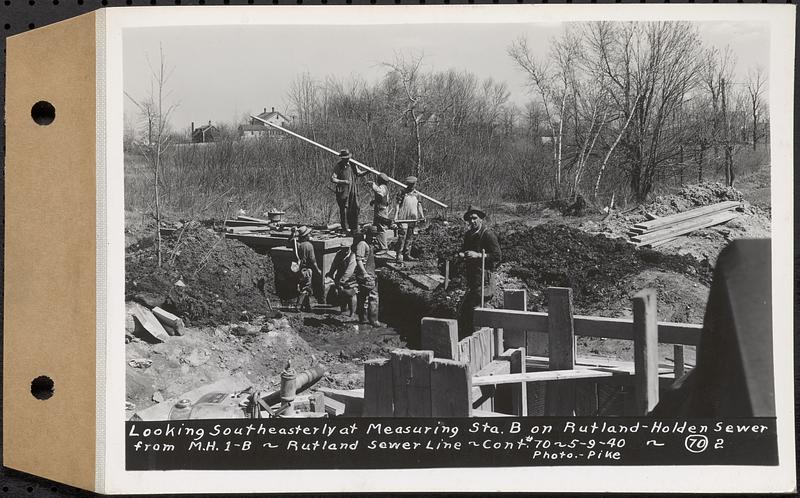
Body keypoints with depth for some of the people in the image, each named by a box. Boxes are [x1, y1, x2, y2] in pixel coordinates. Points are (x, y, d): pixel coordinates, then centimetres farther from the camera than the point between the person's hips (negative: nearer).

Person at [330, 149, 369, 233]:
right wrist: (343, 181, -22)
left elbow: (359, 173, 14)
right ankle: (345, 227, 10)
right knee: (344, 209, 0)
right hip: (343, 191, -5)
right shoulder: (338, 166, -9)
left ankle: (354, 227, 15)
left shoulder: (352, 164, 6)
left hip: (353, 190, 5)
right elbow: (332, 179, -12)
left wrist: (367, 172, -3)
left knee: (355, 208, 5)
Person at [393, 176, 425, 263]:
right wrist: (395, 216, -11)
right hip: (403, 218, -5)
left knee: (410, 237, 7)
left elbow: (419, 205, 16)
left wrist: (422, 216, 7)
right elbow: (397, 205, -3)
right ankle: (399, 256, -8)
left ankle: (407, 255, 13)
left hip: (413, 218, 5)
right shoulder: (402, 193, -1)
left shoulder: (416, 194, 13)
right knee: (402, 236, -9)